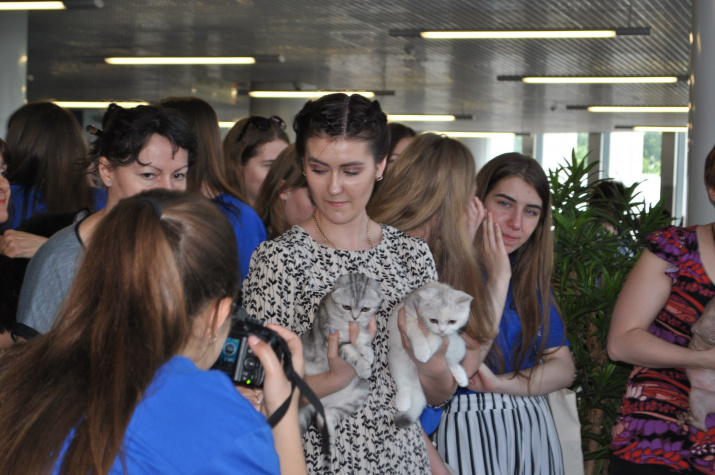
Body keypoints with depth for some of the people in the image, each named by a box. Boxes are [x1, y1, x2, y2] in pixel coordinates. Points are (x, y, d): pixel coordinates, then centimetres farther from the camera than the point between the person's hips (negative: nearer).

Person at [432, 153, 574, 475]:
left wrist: (501, 385, -13)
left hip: (534, 428, 6)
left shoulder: (533, 277, 9)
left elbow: (563, 369, 4)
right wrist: (497, 281, -20)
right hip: (467, 429, -6)